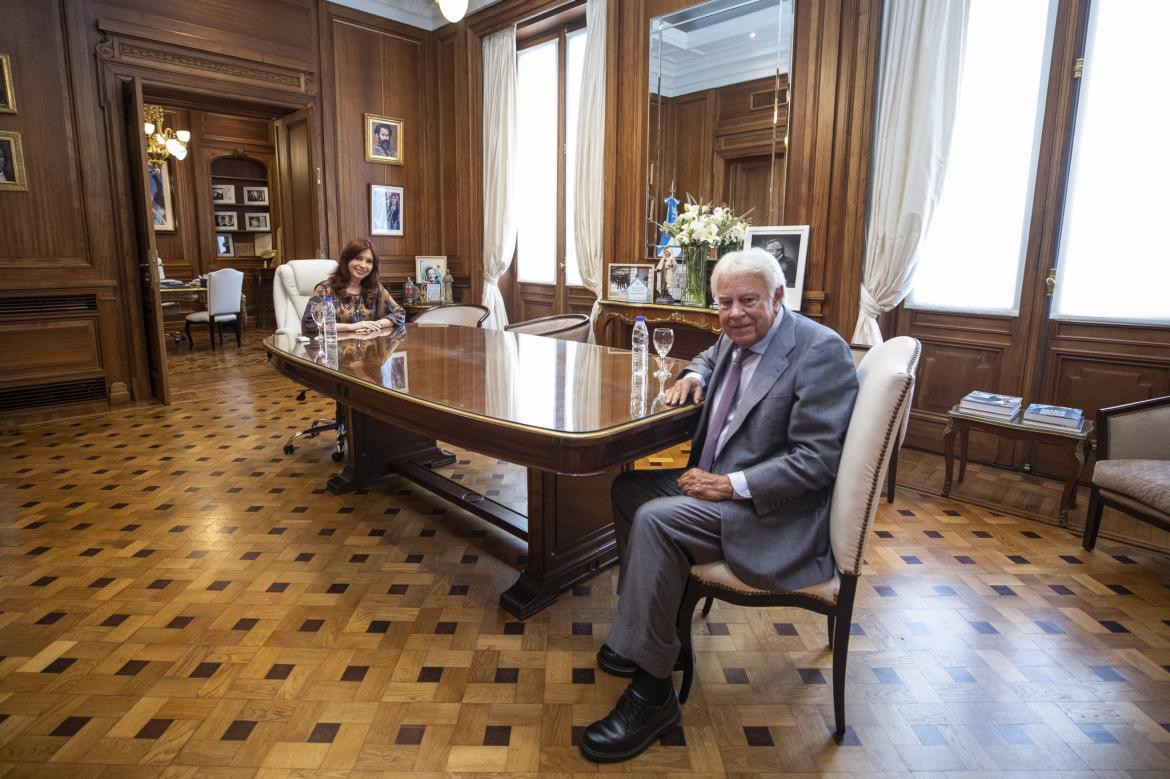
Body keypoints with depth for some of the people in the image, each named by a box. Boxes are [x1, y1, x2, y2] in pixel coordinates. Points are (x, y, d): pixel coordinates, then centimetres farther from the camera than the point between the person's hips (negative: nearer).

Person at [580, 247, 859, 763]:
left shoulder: (821, 350, -19)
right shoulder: (737, 336, 6)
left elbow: (816, 459, -22)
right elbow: (713, 356, 32)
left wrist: (731, 485, -26)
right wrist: (694, 375, 8)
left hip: (777, 509, -10)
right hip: (720, 482, 10)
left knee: (656, 519, -27)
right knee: (628, 485, 11)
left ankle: (651, 692, -13)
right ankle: (642, 626, 20)